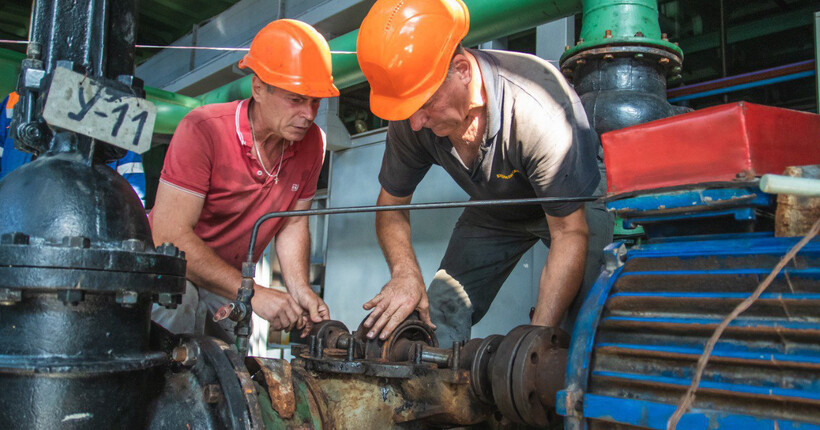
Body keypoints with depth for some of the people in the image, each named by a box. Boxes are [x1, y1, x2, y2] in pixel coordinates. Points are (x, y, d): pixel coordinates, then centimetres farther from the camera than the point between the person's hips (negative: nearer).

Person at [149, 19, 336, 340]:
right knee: (178, 302, -35)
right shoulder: (204, 130, -25)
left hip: (235, 275, 5)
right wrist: (252, 293, -34)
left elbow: (293, 223, 4)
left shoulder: (312, 143, -7)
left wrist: (299, 289, -15)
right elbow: (169, 235, -30)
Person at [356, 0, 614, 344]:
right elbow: (392, 206, -10)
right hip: (494, 211, 4)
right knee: (438, 319, -5)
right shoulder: (411, 121, -25)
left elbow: (570, 233, -35)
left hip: (576, 205, -4)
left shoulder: (537, 109, -41)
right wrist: (405, 273, -31)